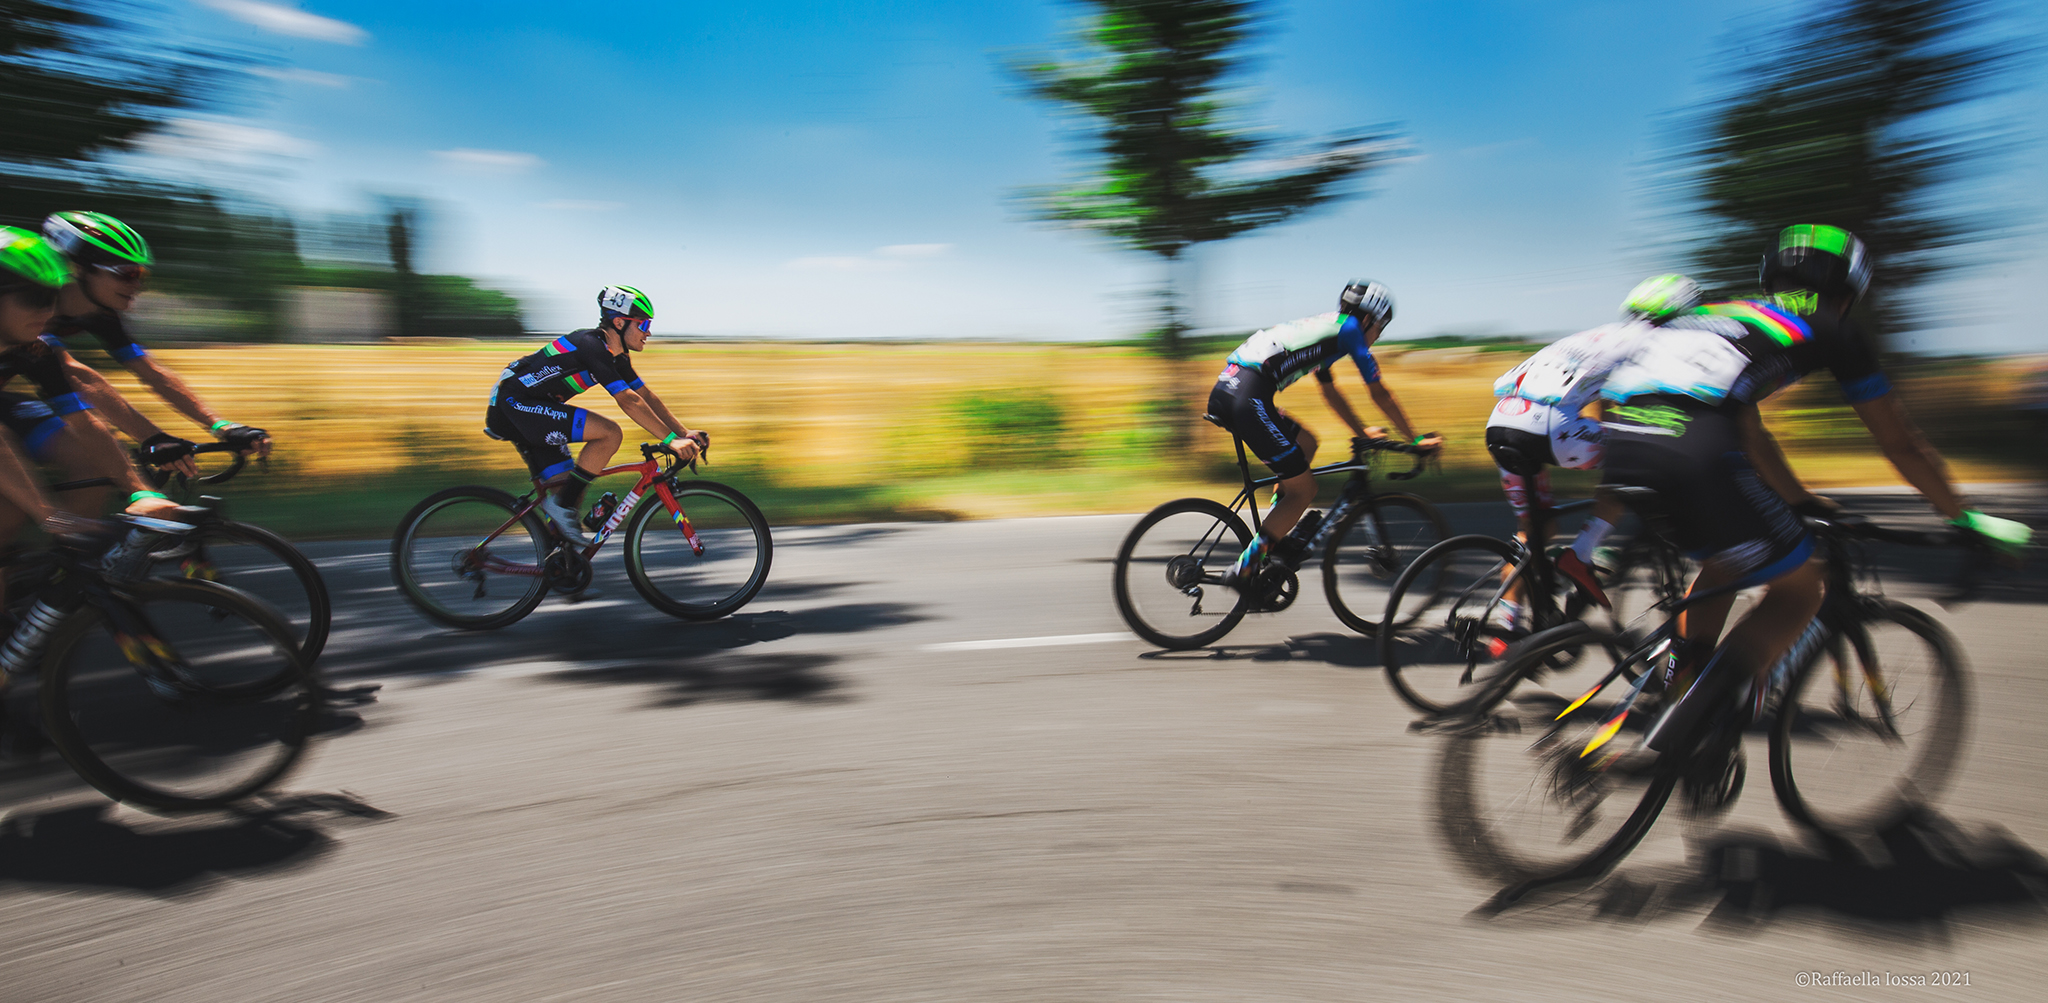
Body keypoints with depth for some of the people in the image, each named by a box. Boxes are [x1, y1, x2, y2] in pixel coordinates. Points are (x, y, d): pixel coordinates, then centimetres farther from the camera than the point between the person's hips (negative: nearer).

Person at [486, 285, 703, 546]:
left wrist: (684, 434, -1)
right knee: (610, 433, -22)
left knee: (569, 487, 5)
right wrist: (671, 439, -30)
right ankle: (561, 505, -14)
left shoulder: (616, 357, 8)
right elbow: (628, 401, -28)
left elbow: (647, 395, 8)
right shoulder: (591, 345, -21)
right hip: (514, 404, -10)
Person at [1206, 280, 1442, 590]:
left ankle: (1274, 538, 22)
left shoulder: (1324, 328, 31)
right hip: (1248, 397, -9)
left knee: (1306, 444, 26)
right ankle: (1244, 571, 0)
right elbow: (1380, 394, 9)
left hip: (1224, 389, 9)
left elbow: (1330, 392, 42)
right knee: (1303, 489, 2)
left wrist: (1361, 431, 51)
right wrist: (1415, 439, 18)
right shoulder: (1348, 328, 7)